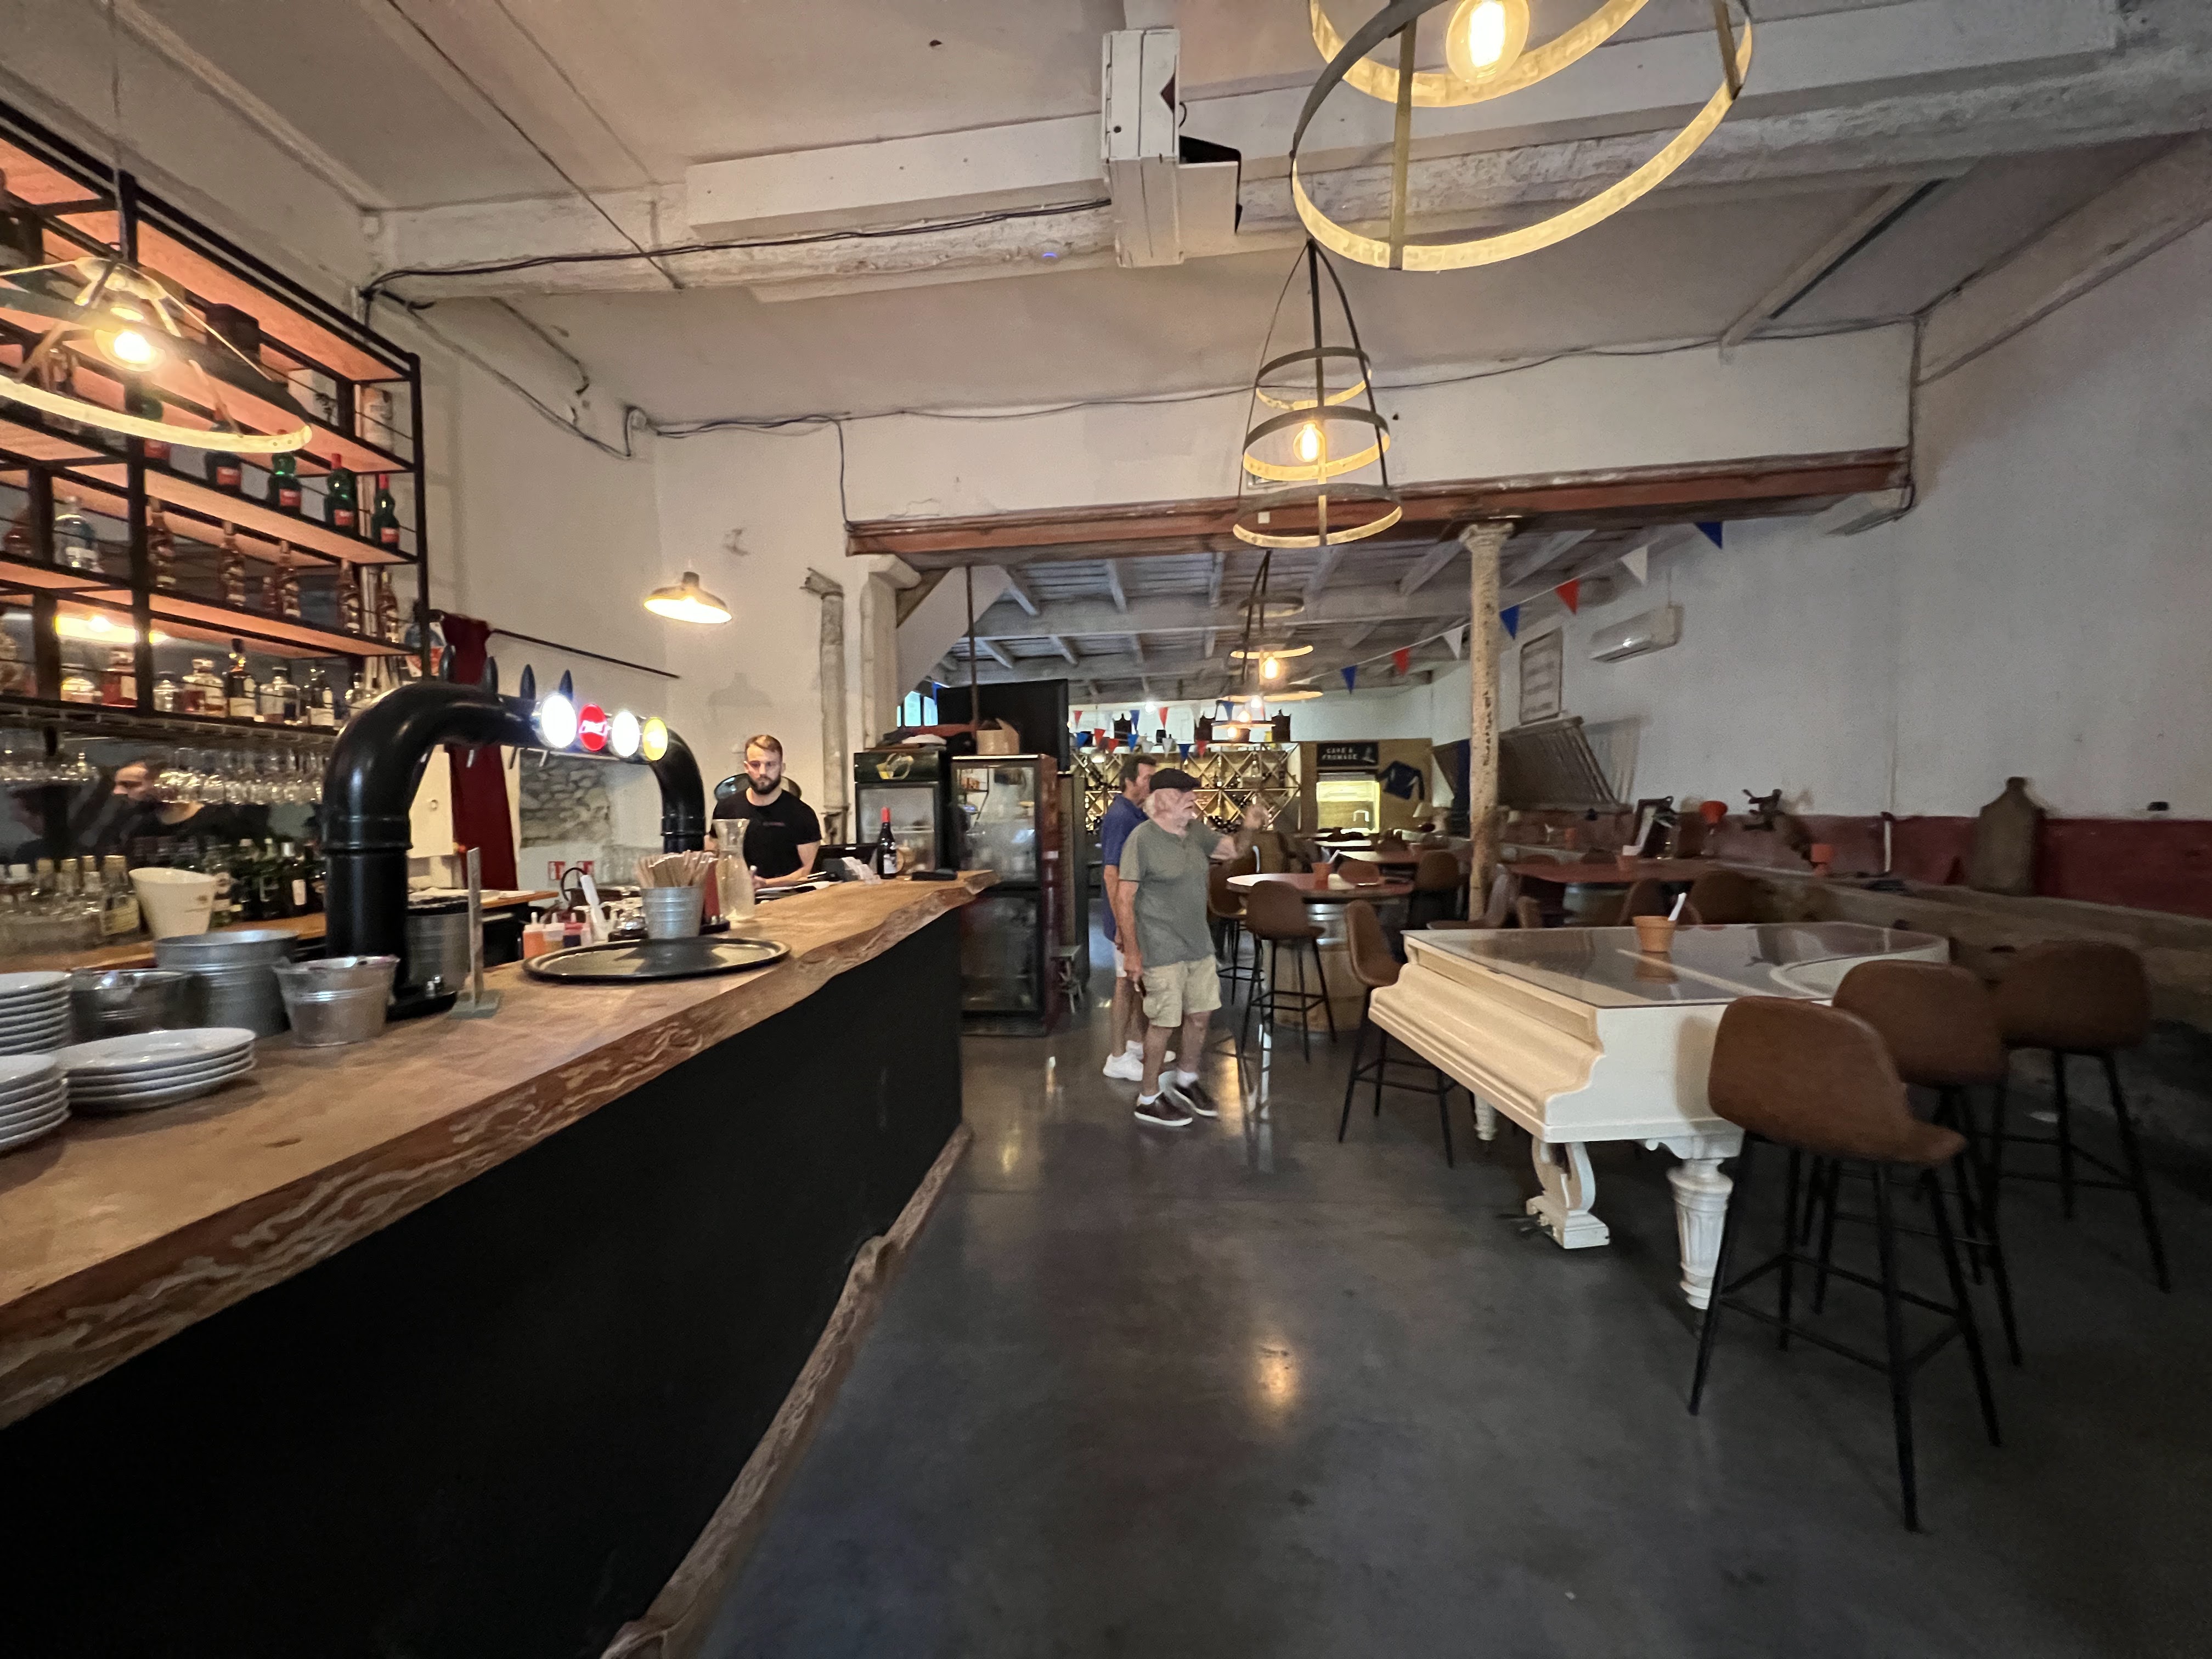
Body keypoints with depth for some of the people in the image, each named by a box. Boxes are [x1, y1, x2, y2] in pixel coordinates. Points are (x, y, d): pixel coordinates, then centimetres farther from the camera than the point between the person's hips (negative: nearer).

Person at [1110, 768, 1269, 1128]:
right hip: (1162, 951, -7)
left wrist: (1249, 828, -6)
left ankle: (1186, 1081, 40)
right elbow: (1124, 898, -16)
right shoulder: (1142, 838, -17)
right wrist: (1131, 952, -18)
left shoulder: (1197, 831, 5)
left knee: (1200, 1015, 16)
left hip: (1199, 945, 7)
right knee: (1164, 1024, 2)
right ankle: (1149, 1099, 22)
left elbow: (1234, 849, 16)